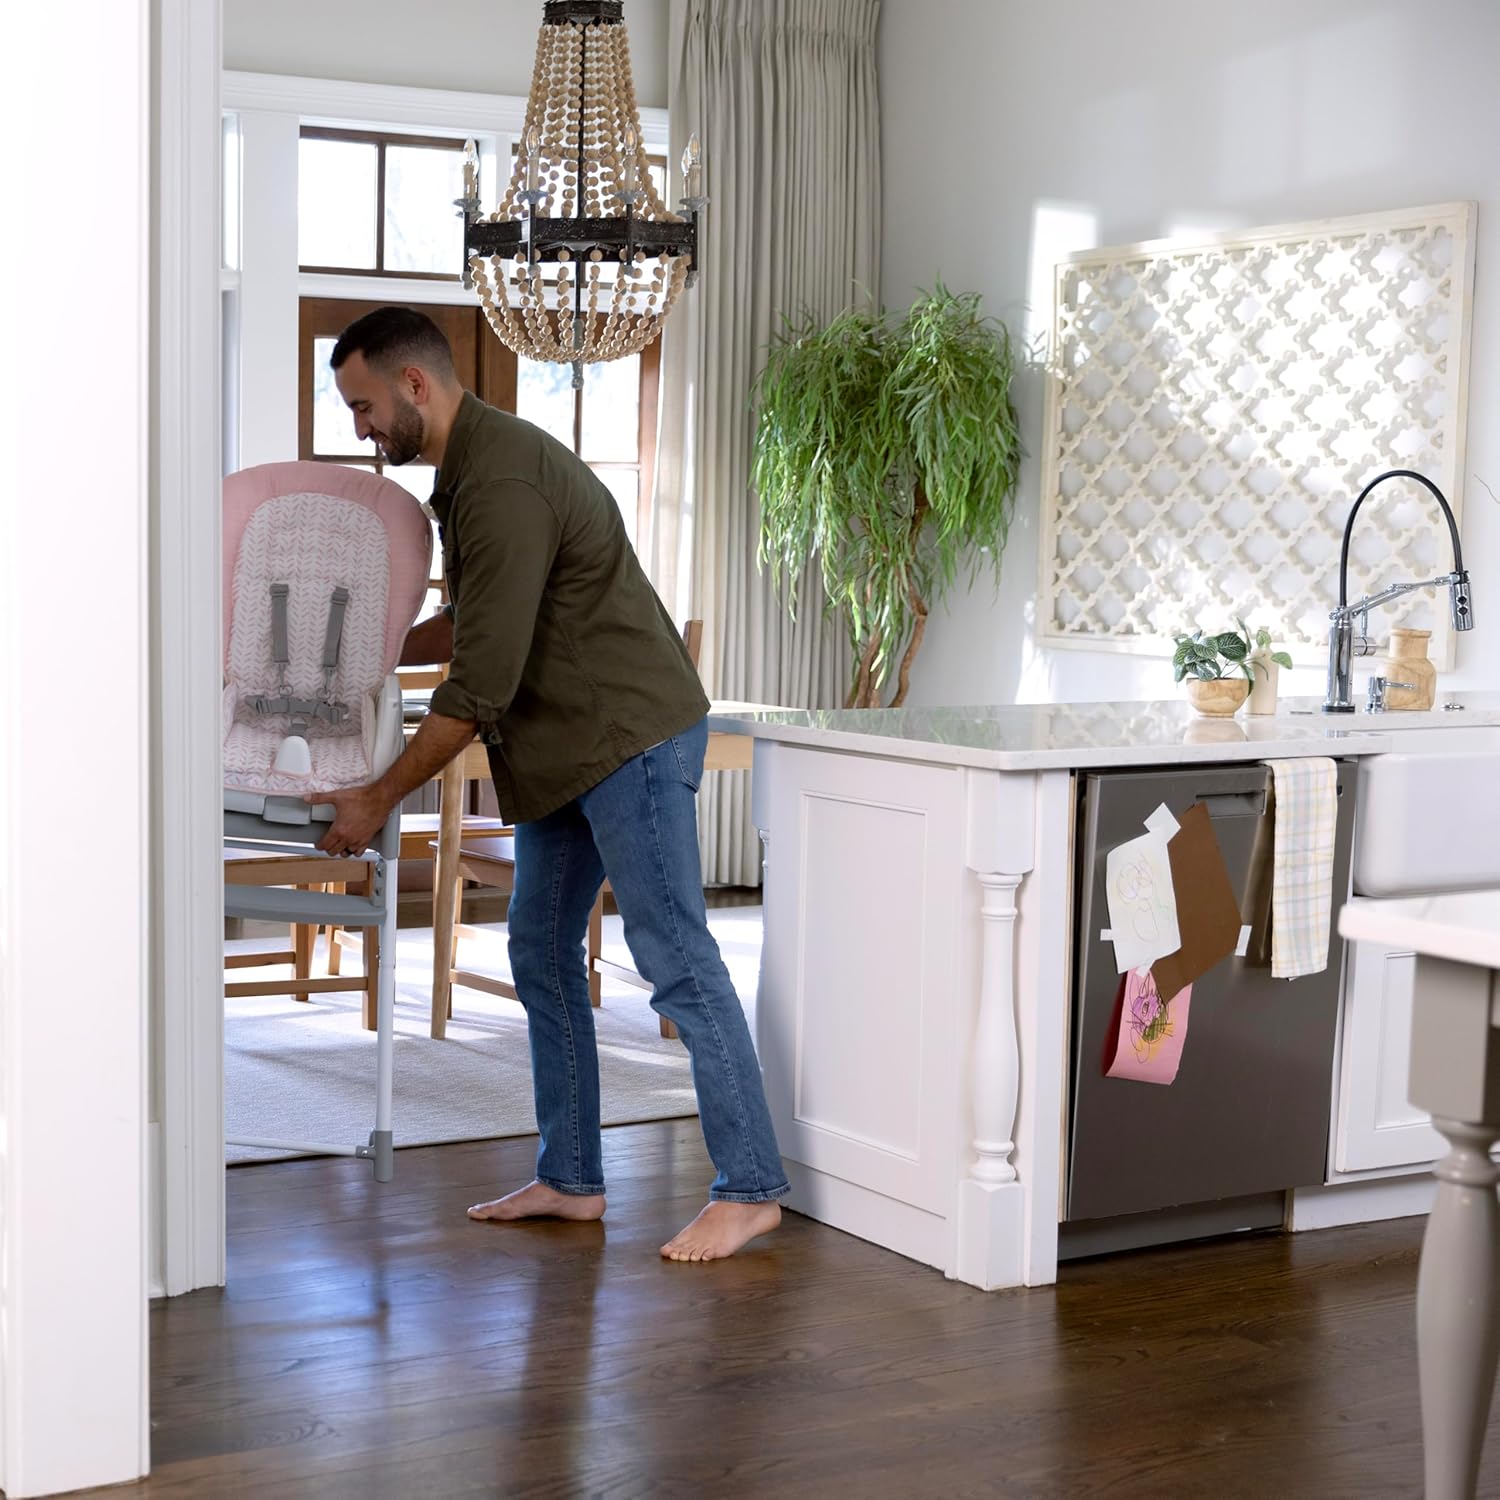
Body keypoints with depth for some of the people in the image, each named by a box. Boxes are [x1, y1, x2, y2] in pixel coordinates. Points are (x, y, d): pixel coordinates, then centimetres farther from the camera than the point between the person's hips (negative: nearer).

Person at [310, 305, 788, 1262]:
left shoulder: (504, 485, -22)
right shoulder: (470, 464, 12)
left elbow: (481, 684, -23)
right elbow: (478, 622, 26)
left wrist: (379, 800, -15)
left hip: (632, 733, -11)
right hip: (569, 745, 11)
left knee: (675, 957, -8)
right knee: (542, 952, 11)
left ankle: (750, 1188, -2)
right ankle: (571, 1179, 18)